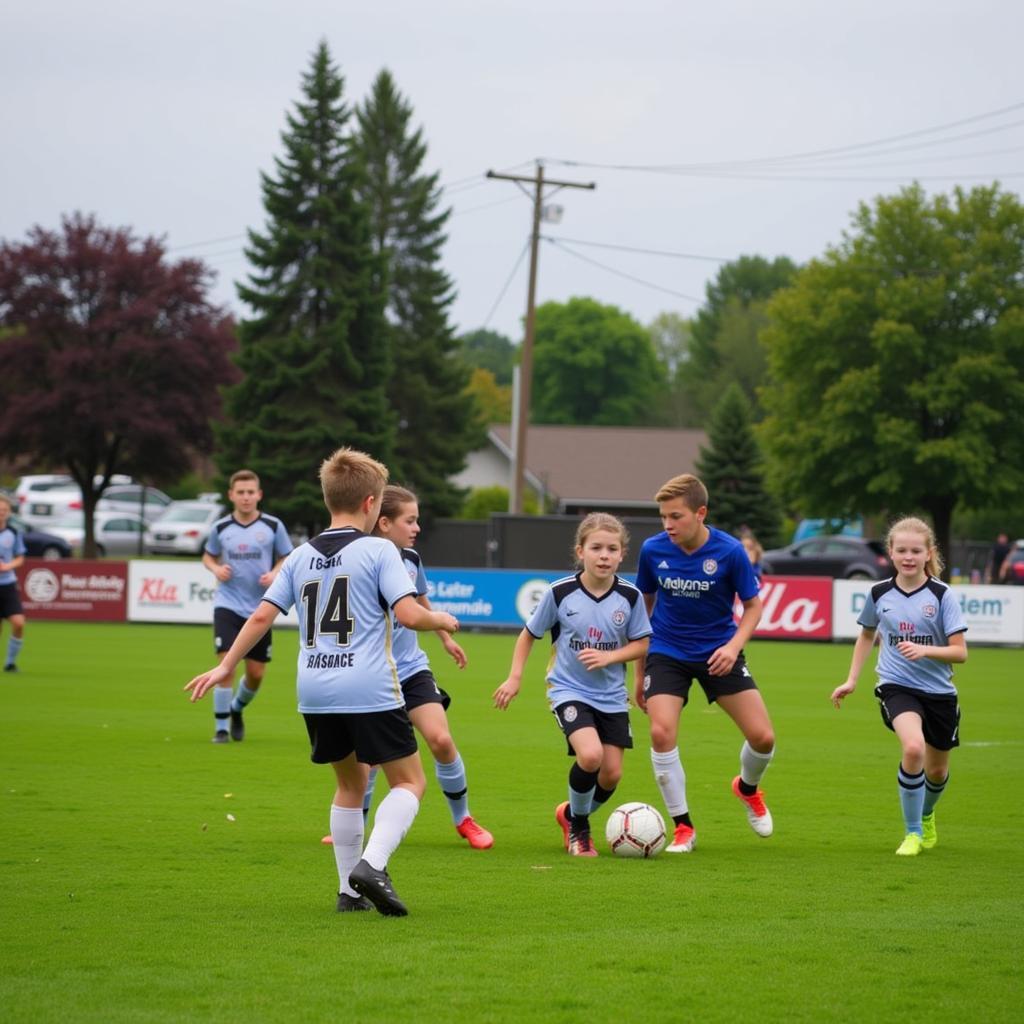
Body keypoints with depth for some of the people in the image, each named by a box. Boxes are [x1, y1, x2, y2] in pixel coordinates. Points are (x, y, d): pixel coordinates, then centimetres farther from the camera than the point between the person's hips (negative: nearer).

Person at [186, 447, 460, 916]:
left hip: (315, 692, 6)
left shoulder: (301, 556, 11)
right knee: (409, 781, 5)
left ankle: (350, 890, 18)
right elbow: (408, 613, -13)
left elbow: (261, 616, 8)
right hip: (369, 688, -6)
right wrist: (442, 620, 7)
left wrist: (226, 666, 17)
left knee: (351, 783, 22)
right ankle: (372, 865, -17)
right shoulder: (378, 550, -5)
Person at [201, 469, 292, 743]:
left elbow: (286, 559, 7)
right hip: (228, 605, -1)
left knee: (256, 673, 5)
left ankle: (237, 710, 36)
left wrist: (274, 574, -13)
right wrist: (216, 569, -6)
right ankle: (221, 727, -2)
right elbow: (208, 556, 16)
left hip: (260, 608, 1)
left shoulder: (273, 526, -2)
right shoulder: (221, 528, 1)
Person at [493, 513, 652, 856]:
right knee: (590, 755, -25)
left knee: (611, 773, 2)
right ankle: (578, 827, 1)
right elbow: (529, 634, 4)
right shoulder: (560, 593, -11)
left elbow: (641, 644, 1)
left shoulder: (629, 596, -7)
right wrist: (514, 678, -1)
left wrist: (608, 656, -16)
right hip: (569, 690, -3)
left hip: (611, 696, 3)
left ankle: (571, 815, 34)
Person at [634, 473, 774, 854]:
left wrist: (734, 646, -23)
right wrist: (639, 671, 9)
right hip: (667, 651, 0)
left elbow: (753, 605, -4)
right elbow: (645, 605, 5)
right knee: (661, 732, -20)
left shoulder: (729, 551, -17)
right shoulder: (653, 549, -10)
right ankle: (683, 827, -4)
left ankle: (748, 788, 32)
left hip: (718, 653, 0)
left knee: (762, 737, -5)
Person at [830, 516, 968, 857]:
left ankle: (926, 815, 49)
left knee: (937, 771, 13)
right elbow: (867, 635, 18)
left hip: (938, 691, 1)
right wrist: (851, 681, 14)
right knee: (913, 748, -28)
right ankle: (912, 833, -13)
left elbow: (960, 652, -11)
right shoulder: (879, 594, -1)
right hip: (897, 686, -1)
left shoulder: (942, 595, -9)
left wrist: (924, 650, -27)